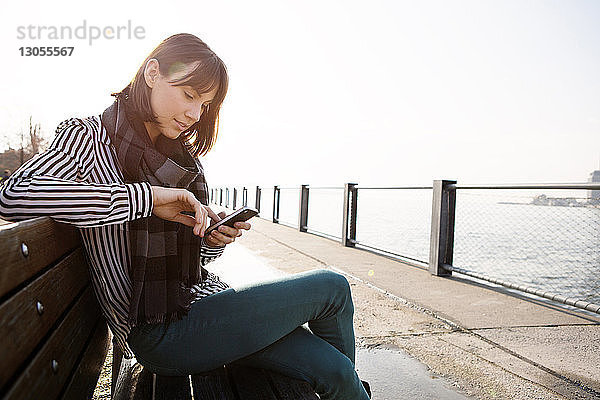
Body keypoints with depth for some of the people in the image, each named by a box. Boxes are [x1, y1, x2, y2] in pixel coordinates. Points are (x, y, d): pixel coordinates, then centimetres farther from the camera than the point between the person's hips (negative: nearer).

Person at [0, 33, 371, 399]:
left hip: (203, 301, 7)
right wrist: (145, 197, -27)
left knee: (332, 368, -10)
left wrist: (215, 238, -5)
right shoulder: (88, 137, -4)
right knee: (332, 287, -8)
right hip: (160, 333, -6)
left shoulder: (185, 157, 15)